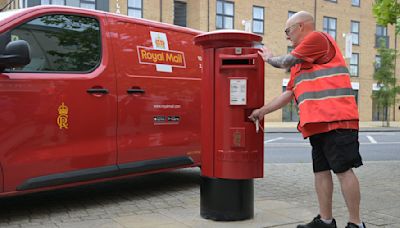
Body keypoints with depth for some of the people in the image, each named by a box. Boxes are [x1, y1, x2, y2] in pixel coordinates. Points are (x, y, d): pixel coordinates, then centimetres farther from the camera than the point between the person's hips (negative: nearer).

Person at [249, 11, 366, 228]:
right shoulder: (301, 61, 25)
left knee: (343, 169, -7)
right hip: (317, 123, 9)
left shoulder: (318, 38, -1)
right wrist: (262, 111, 26)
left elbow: (286, 62, -3)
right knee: (321, 170, 9)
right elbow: (288, 94, 26)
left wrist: (269, 58, 18)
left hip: (336, 119, -9)